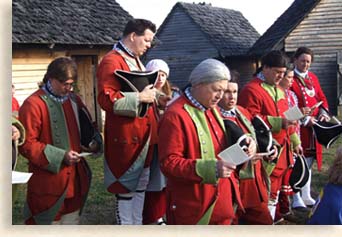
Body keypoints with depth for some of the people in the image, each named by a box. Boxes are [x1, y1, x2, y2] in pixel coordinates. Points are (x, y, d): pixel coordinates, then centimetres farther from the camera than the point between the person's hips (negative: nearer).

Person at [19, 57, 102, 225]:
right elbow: (27, 144, -14)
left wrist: (94, 142, 0)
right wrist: (60, 156, -20)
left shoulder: (74, 101, 10)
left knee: (72, 221, 14)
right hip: (47, 184, -6)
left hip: (75, 179, 7)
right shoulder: (33, 104, -12)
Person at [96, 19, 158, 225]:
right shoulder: (111, 61, -14)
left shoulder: (136, 61, 18)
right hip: (126, 137, -9)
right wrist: (139, 97, -24)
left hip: (144, 134, 9)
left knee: (141, 186, 15)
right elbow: (106, 99, -24)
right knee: (126, 188, 0)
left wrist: (151, 93, 13)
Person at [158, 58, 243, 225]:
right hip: (193, 208, -8)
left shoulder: (213, 109, 12)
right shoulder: (175, 115, -18)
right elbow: (168, 163, -21)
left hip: (222, 199, 8)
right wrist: (211, 168, -29)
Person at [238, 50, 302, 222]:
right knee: (266, 194, -4)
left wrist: (295, 141, 21)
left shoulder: (279, 91, 17)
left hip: (281, 151, 9)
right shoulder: (251, 90, -13)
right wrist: (279, 122, -25)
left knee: (274, 193, 16)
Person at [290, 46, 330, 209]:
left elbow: (322, 98, 17)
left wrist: (323, 112, 0)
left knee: (309, 161, 14)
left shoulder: (313, 78, 14)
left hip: (313, 127, 7)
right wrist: (300, 113, -23)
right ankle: (296, 199, 2)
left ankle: (306, 196, 24)